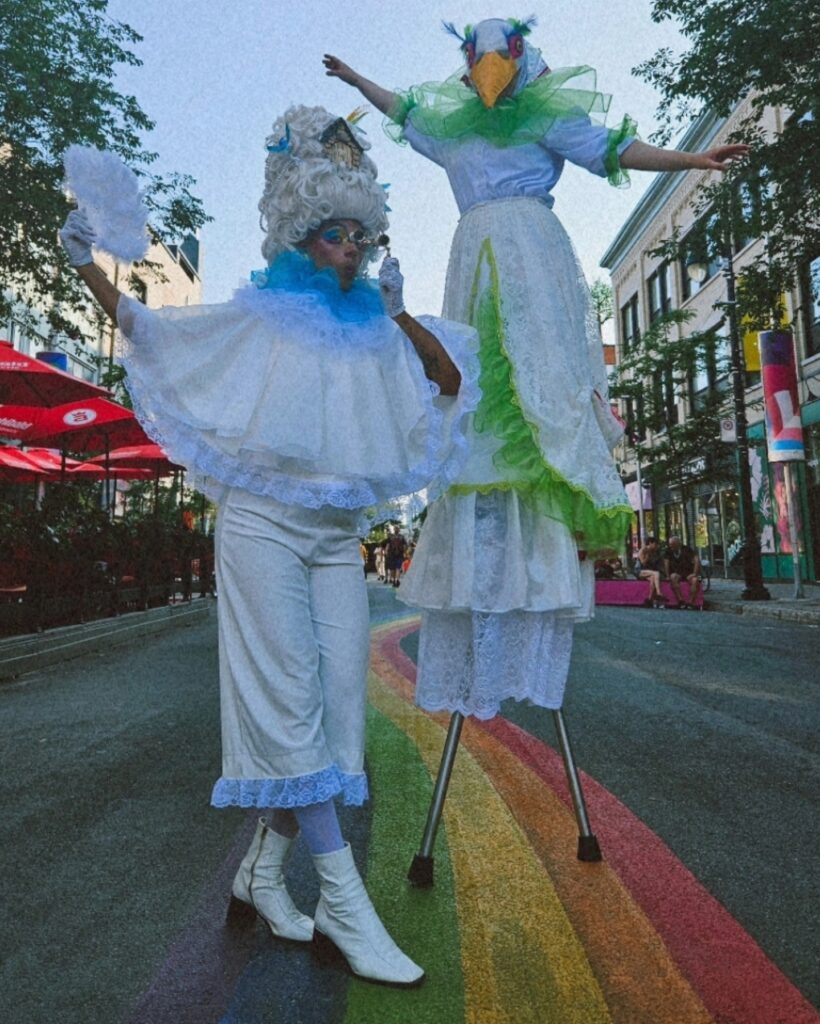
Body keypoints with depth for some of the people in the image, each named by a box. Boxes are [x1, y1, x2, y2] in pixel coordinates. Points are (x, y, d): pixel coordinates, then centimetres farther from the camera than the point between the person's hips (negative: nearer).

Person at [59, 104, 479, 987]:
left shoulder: (374, 330, 14)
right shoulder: (256, 317, 6)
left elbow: (451, 382, 8)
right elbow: (149, 333, 14)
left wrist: (402, 316, -2)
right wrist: (88, 268, 4)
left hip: (337, 535, 5)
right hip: (262, 523, -4)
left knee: (335, 700, 3)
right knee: (290, 703, -8)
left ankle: (262, 869, 20)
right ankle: (344, 904, 0)